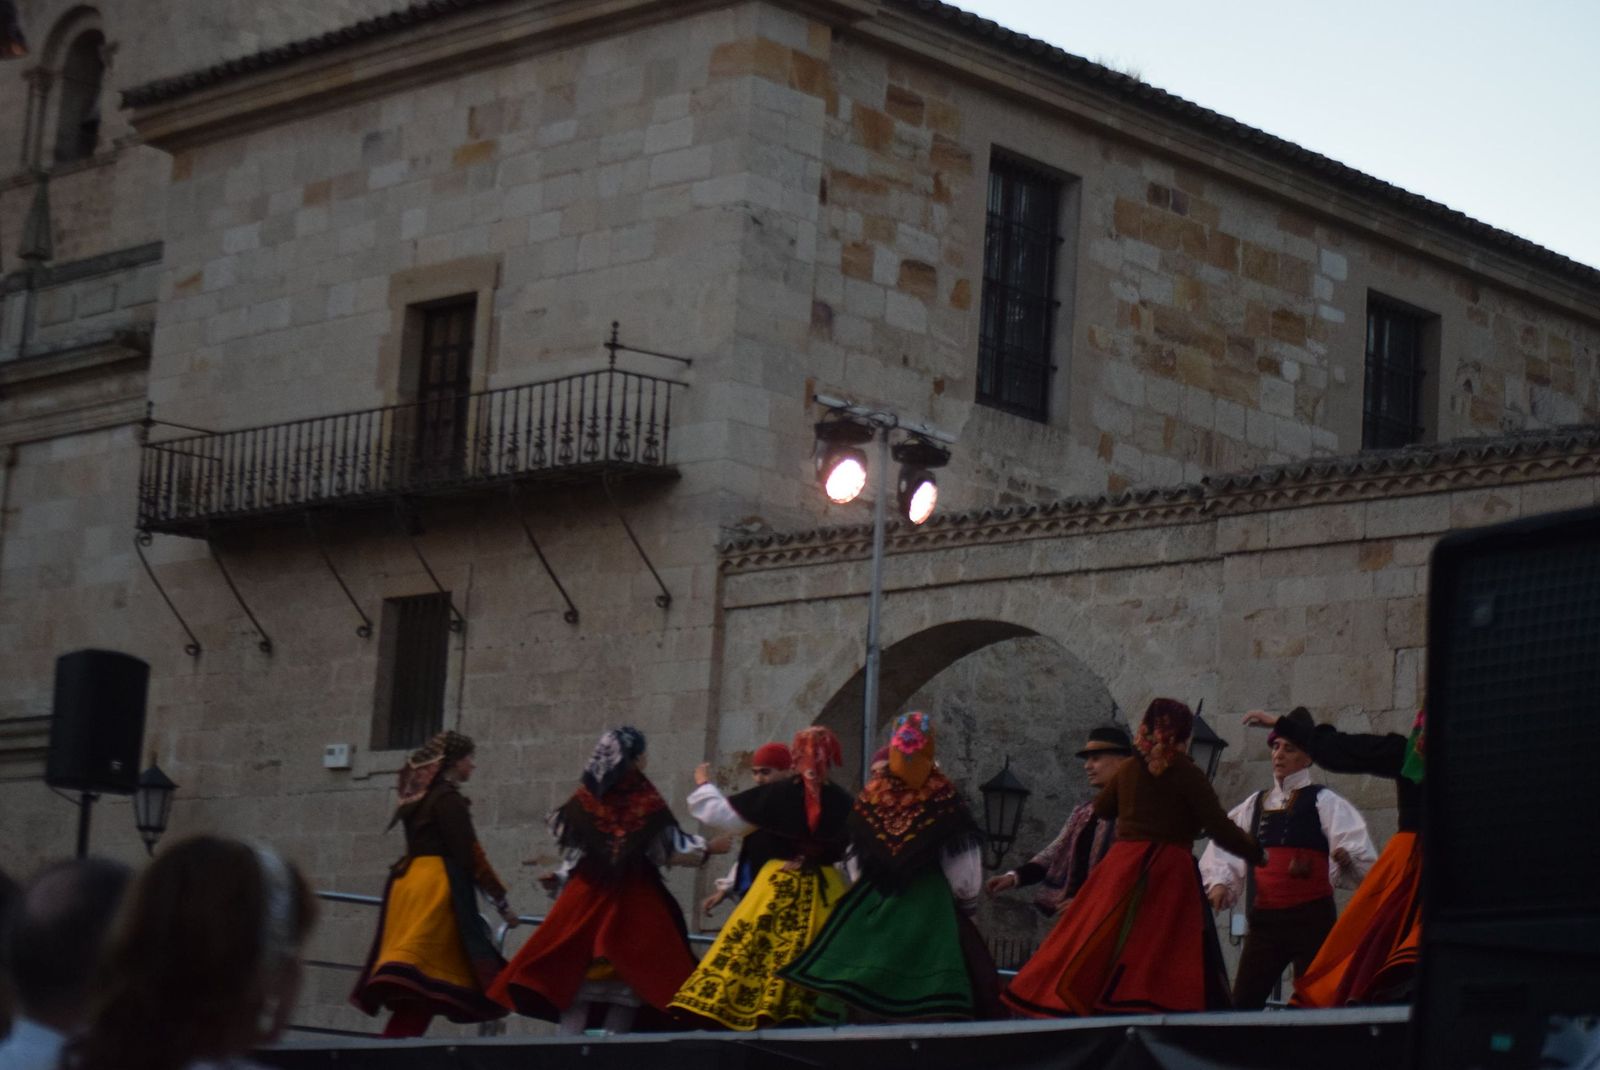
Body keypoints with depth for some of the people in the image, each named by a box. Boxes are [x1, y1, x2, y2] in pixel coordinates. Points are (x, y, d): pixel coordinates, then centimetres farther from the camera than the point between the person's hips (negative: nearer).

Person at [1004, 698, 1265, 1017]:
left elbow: (1101, 808, 27)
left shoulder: (1130, 770, 10)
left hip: (1122, 869, 5)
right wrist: (1257, 852, 10)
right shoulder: (1186, 773, -4)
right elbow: (1222, 830, -6)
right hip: (1171, 874, -4)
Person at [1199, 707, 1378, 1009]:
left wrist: (1346, 857, -34)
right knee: (1244, 1002, 2)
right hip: (1264, 919, 5)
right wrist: (1219, 882, -4)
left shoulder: (1322, 802, -1)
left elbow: (1359, 850, -13)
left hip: (1311, 917, -5)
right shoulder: (1255, 804, 15)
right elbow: (1226, 845, 13)